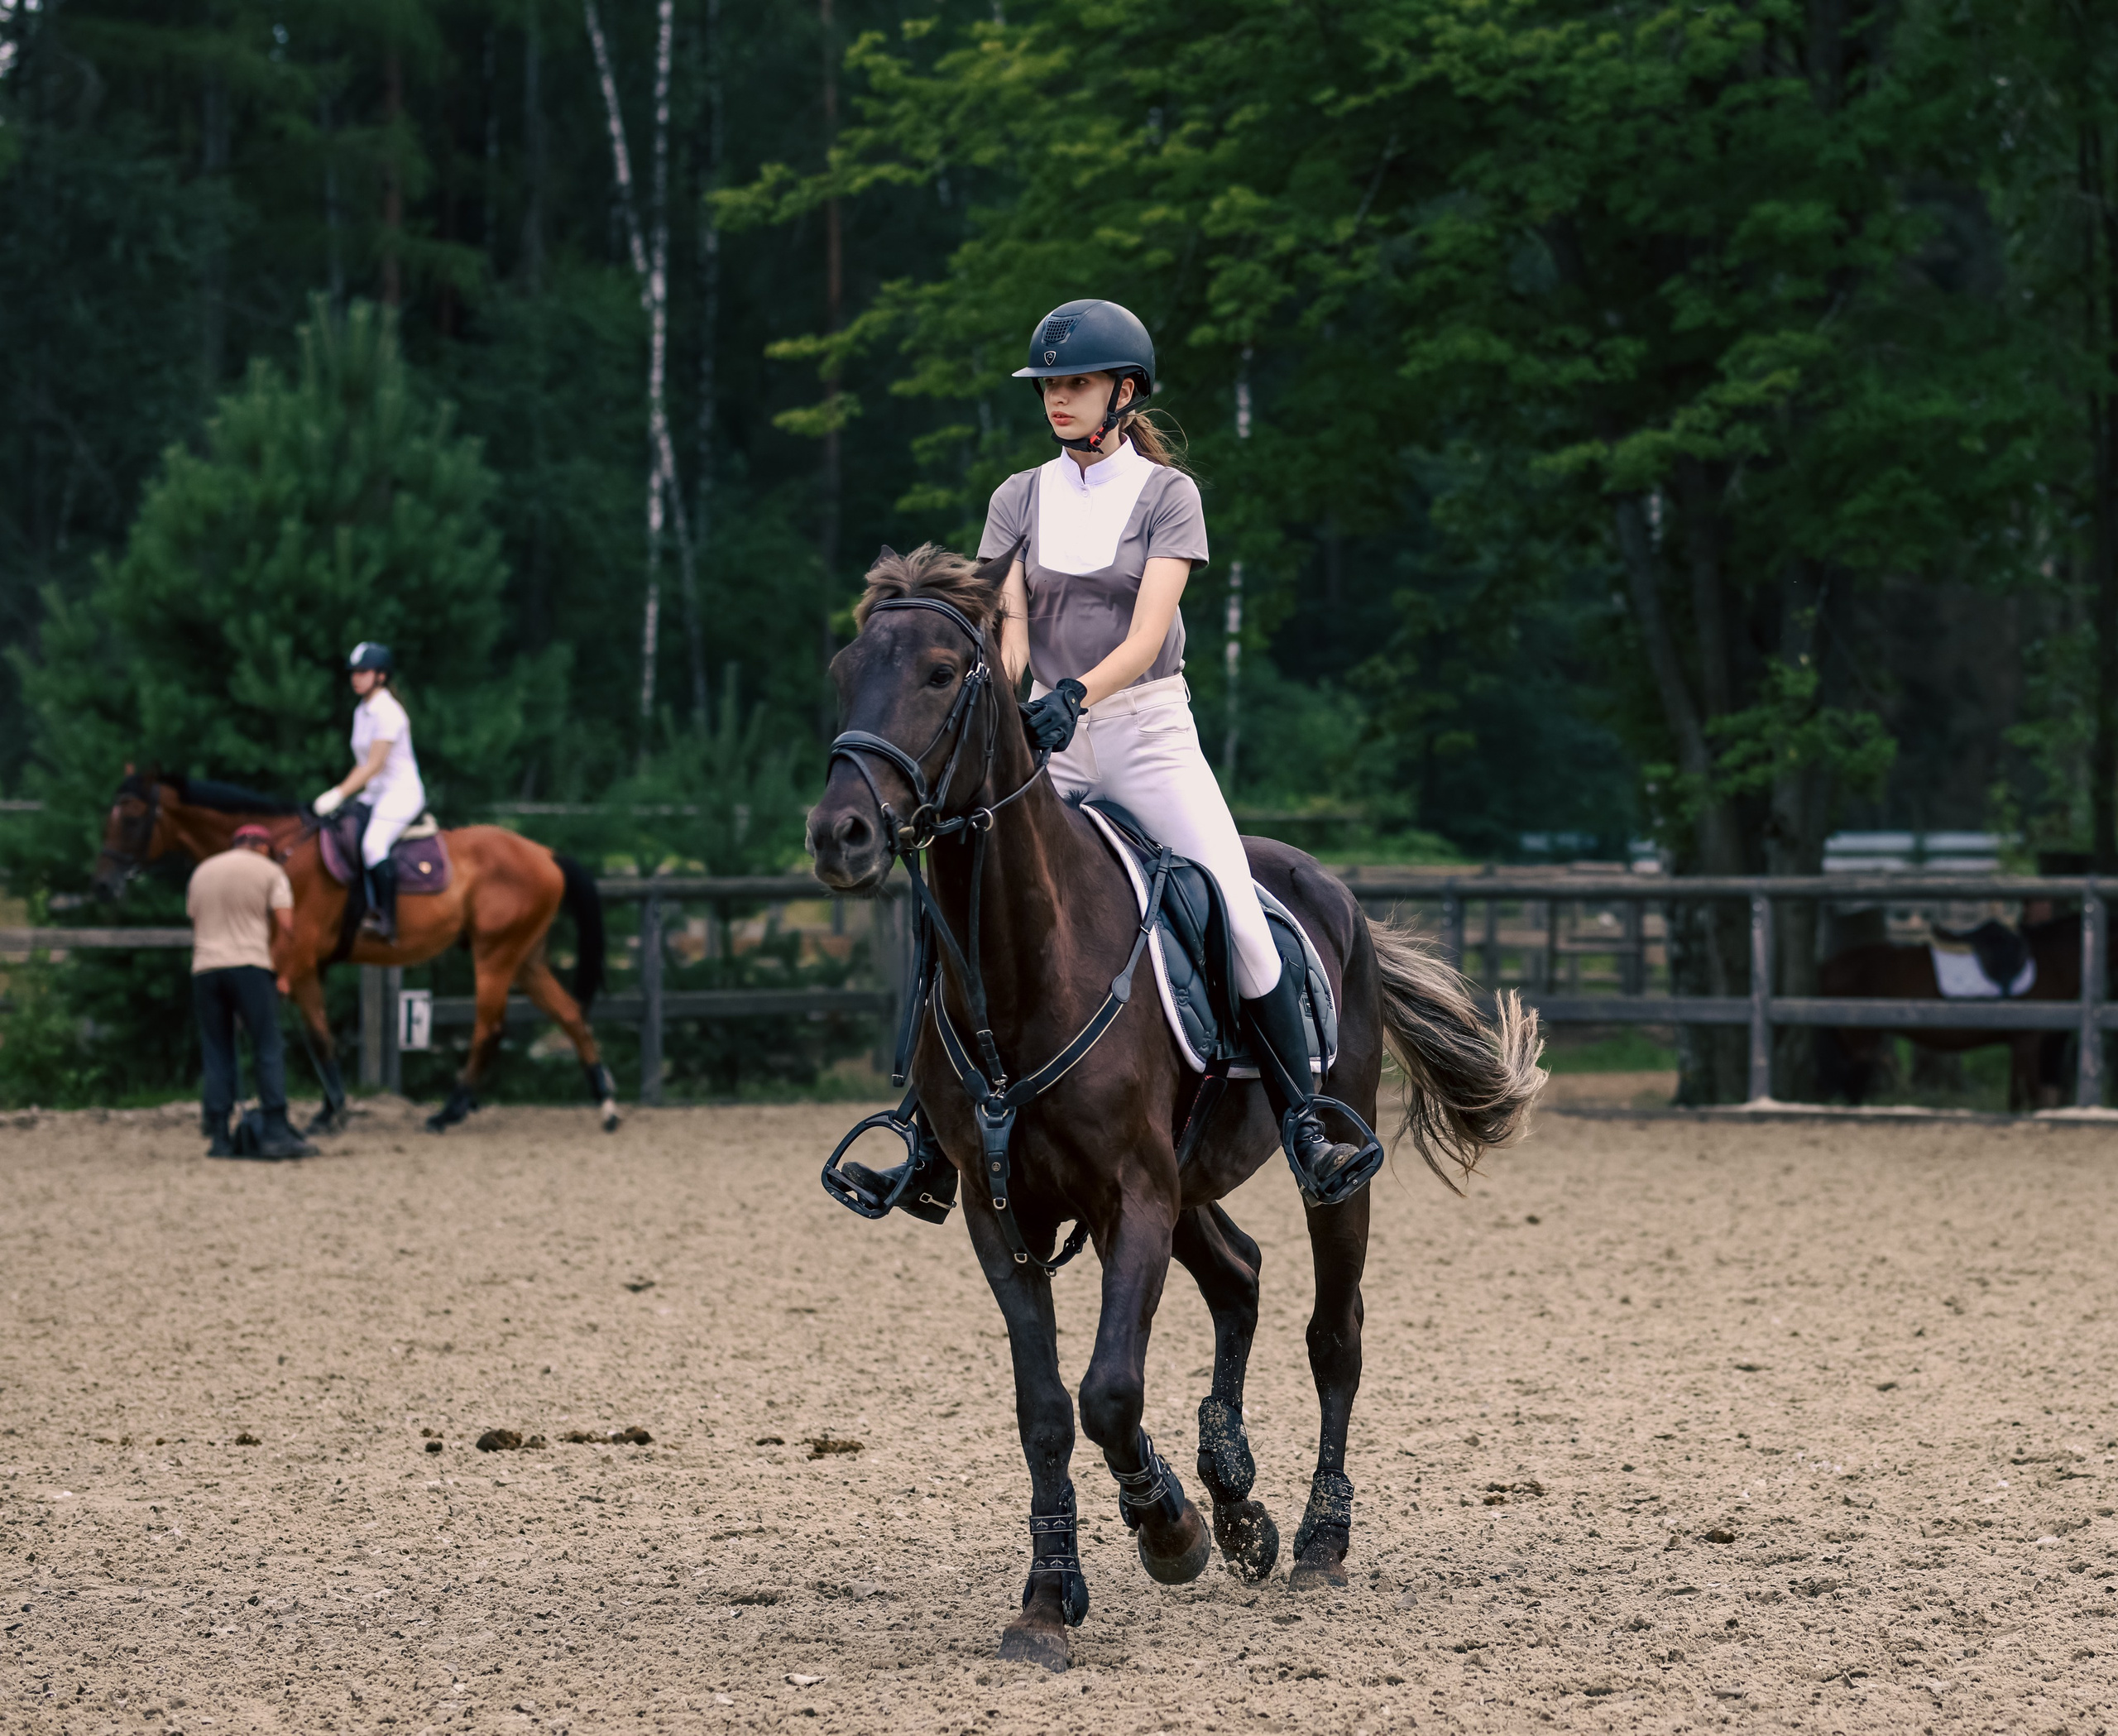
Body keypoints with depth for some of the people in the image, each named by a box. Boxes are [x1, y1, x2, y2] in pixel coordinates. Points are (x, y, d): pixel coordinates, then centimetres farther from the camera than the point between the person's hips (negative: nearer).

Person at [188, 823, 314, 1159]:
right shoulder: (270, 871, 4)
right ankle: (276, 1134, -7)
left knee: (217, 1056, 7)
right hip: (251, 966, -4)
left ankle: (218, 1138, 3)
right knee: (269, 1052, -1)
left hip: (205, 968, 4)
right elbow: (286, 925, -4)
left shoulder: (202, 872, 19)